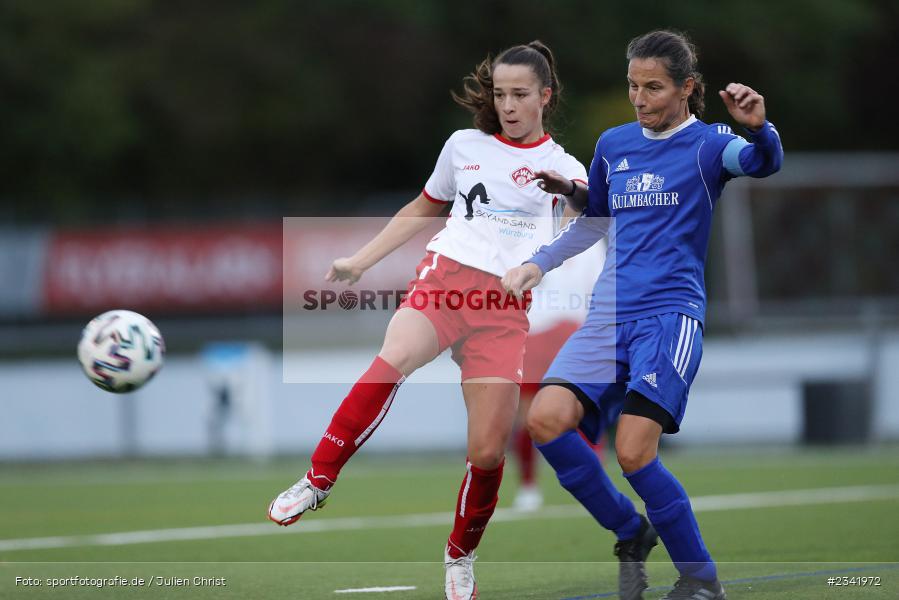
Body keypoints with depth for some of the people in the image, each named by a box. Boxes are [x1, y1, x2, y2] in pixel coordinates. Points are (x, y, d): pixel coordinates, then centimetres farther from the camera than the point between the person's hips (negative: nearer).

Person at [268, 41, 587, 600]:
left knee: (488, 452, -7)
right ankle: (317, 481, -26)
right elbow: (423, 209, 30)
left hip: (506, 306, 0)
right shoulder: (464, 146, 16)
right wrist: (360, 261, 24)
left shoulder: (564, 168, 11)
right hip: (446, 274, 0)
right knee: (393, 361, -34)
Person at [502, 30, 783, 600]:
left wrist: (758, 127, -43)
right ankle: (632, 536, 4)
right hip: (609, 317, 6)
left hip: (671, 315, -6)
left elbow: (763, 163, -23)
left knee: (634, 452, -20)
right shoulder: (614, 144, 16)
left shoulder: (706, 142, -1)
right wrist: (536, 265, 23)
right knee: (546, 419, -16)